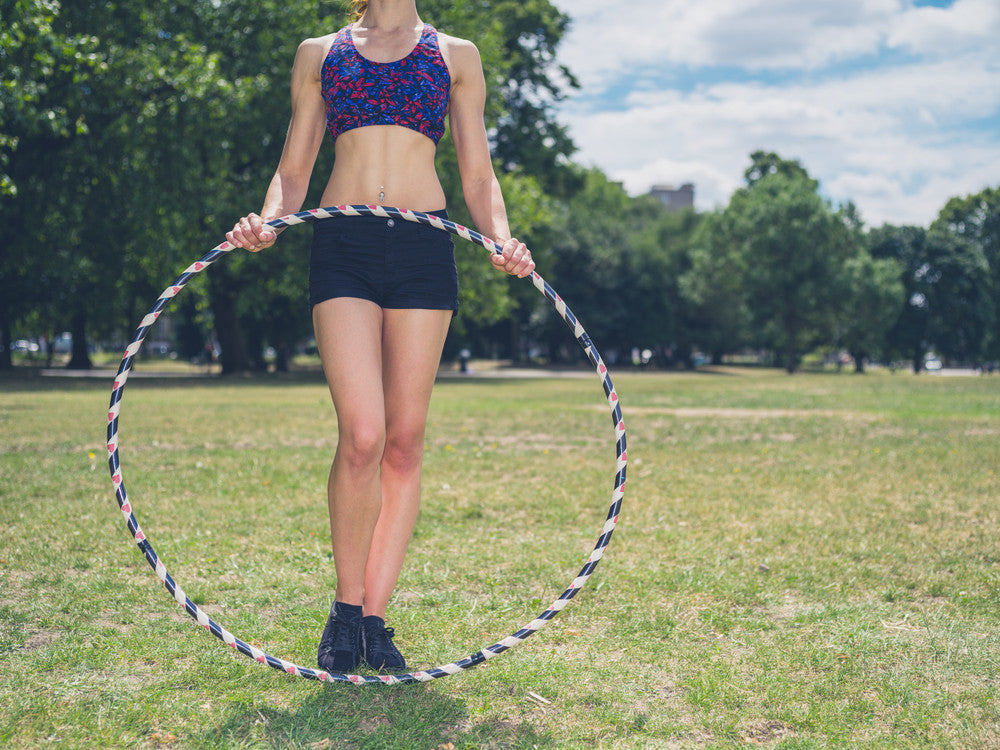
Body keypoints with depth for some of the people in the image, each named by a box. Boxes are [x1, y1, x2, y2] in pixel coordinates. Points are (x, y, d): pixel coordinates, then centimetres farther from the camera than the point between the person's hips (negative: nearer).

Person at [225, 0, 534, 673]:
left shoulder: (456, 55, 18)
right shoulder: (320, 54, 19)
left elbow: (478, 176, 16)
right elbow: (294, 170, 18)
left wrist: (502, 239, -3)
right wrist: (268, 220, -3)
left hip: (424, 246, 1)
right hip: (343, 245, -1)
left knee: (405, 441, -1)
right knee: (362, 436, -15)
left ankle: (373, 618, 8)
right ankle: (346, 608, 4)